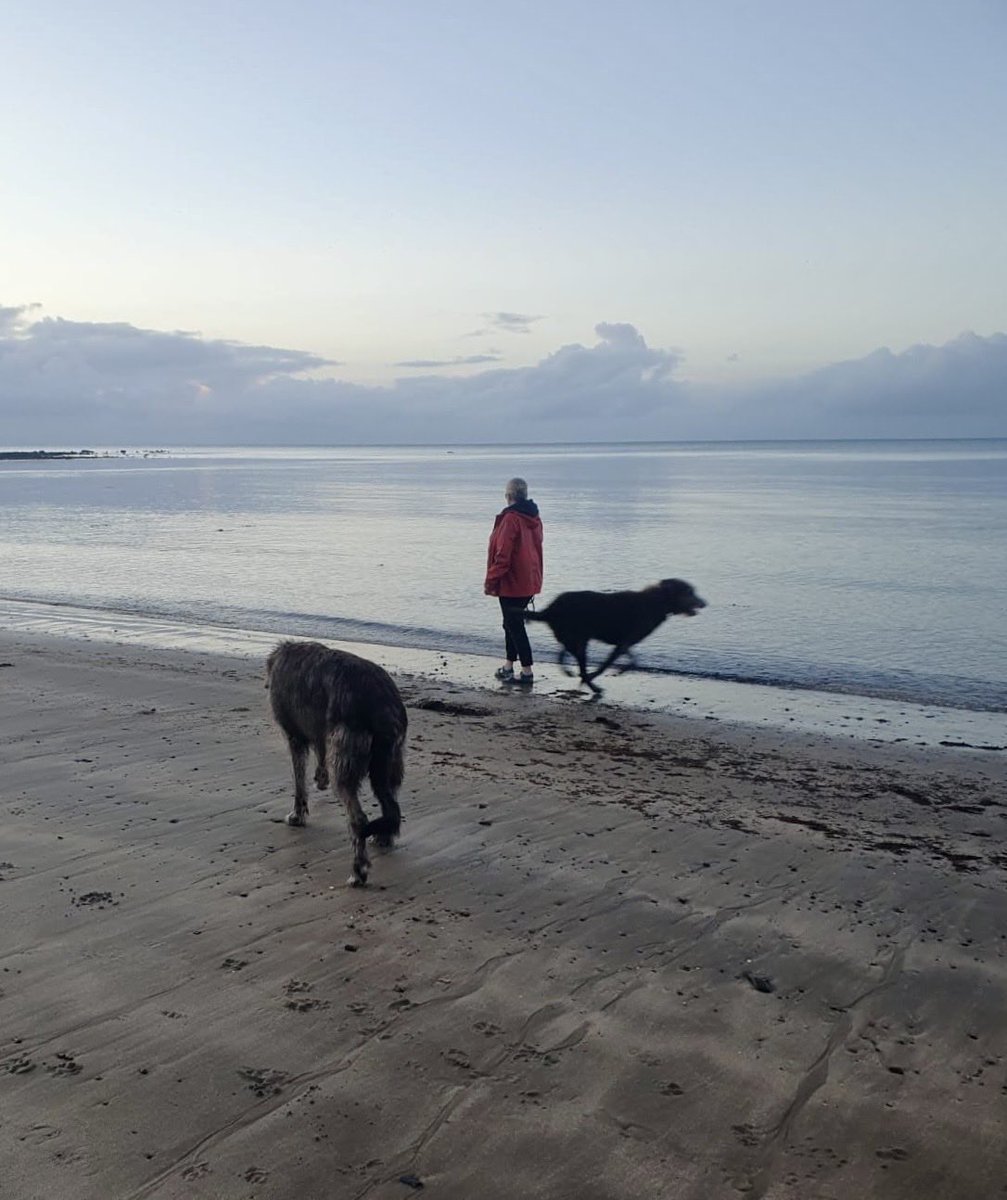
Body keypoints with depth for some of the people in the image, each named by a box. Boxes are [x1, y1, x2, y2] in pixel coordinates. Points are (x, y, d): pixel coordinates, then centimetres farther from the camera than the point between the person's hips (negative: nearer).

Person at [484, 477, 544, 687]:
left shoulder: (510, 519, -17)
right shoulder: (534, 518, 8)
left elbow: (503, 555, -19)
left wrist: (491, 581, -12)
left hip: (512, 583, -9)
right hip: (530, 581, 9)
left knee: (514, 626, -3)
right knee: (513, 624, 19)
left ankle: (527, 672, -3)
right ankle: (508, 667, 27)